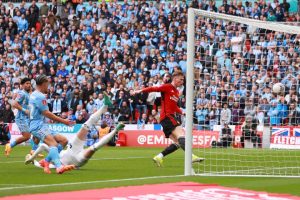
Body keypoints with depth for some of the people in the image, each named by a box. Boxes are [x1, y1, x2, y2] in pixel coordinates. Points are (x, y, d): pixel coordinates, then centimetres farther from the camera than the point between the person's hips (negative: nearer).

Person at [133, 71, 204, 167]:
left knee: (177, 143, 5)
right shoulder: (167, 87, -1)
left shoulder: (176, 92, 23)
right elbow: (154, 88, -11)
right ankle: (190, 156, -39)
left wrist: (182, 112, 18)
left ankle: (159, 157, 7)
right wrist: (141, 90, -23)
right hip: (166, 116, -9)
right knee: (181, 134, -24)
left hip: (172, 117, 9)